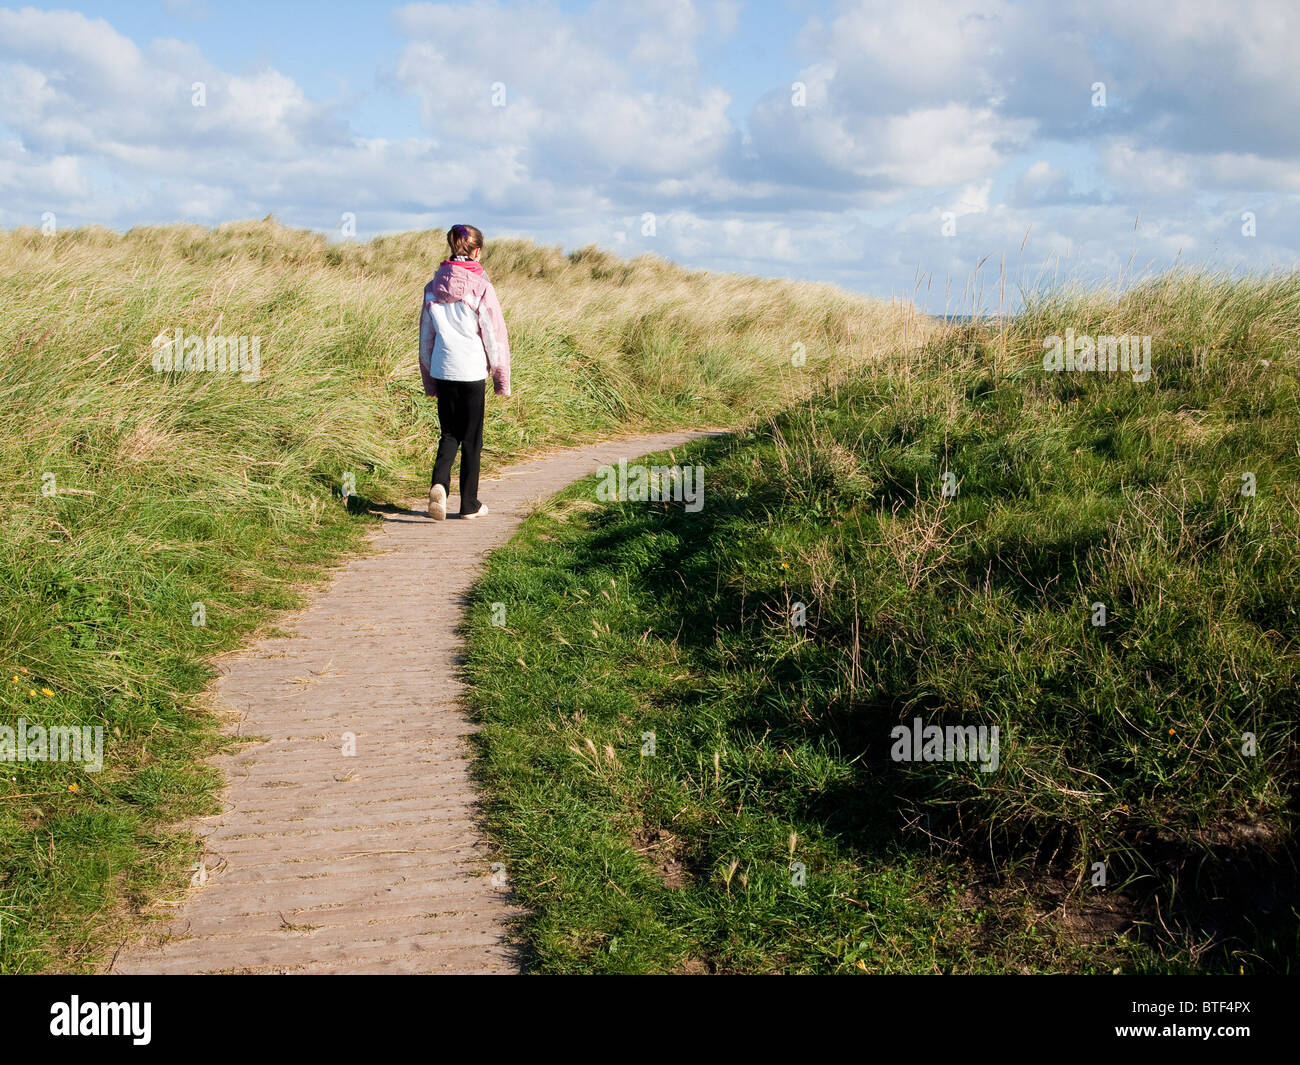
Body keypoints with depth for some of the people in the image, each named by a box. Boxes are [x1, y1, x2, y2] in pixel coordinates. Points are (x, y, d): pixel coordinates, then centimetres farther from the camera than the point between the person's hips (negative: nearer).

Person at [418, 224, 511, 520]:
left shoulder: (433, 287, 5)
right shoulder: (480, 287, -9)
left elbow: (426, 336, 11)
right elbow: (494, 334, -7)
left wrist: (430, 382, 19)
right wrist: (502, 379, 3)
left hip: (442, 371, 4)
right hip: (472, 373, -4)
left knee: (449, 434, 14)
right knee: (471, 439, 7)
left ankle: (439, 484, -12)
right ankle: (469, 504, 14)